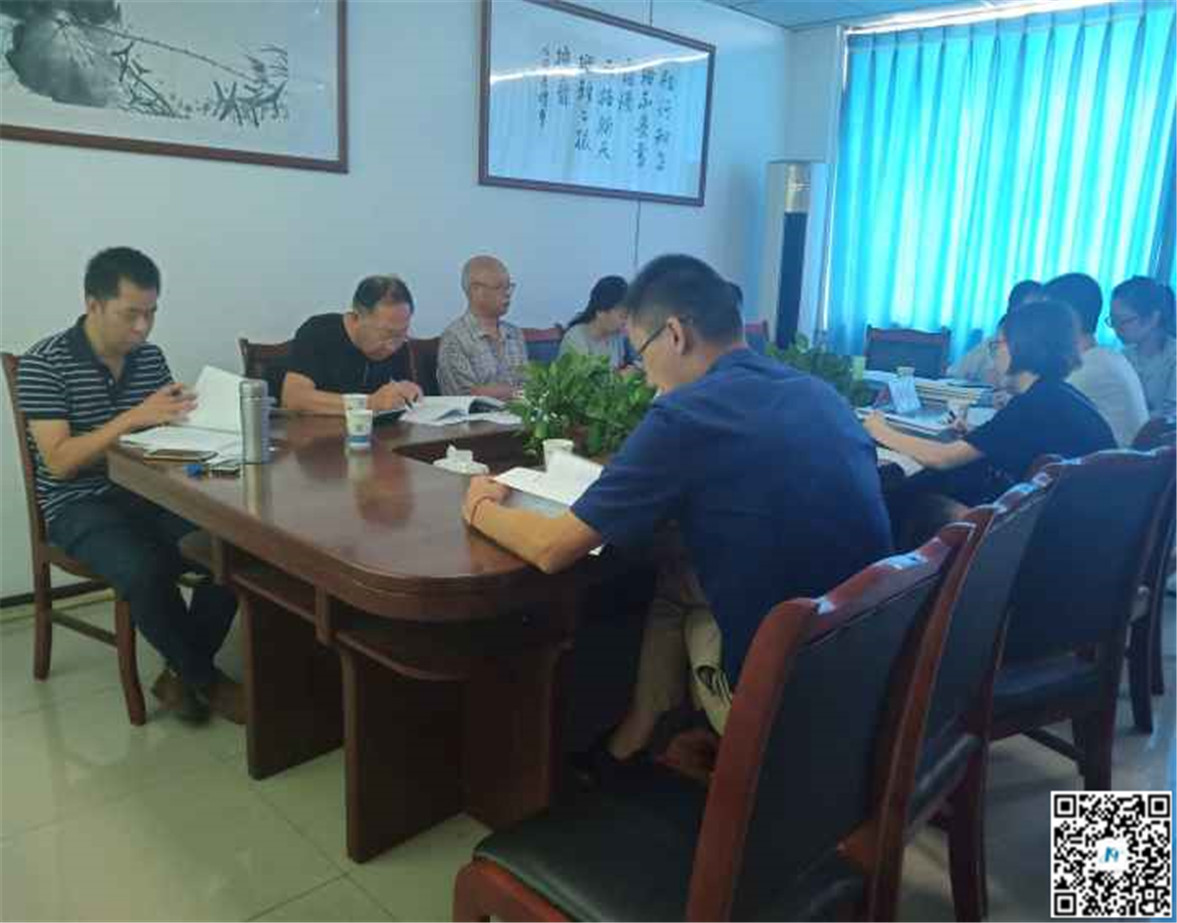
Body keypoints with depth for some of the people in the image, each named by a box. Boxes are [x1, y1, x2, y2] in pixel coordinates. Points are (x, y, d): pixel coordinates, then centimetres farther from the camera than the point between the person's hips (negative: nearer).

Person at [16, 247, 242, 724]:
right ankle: (206, 679, -8)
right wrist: (135, 417, -25)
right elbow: (59, 461, -16)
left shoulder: (151, 357, 7)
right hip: (79, 506, -4)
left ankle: (182, 673, -4)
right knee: (146, 571, -34)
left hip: (149, 494, 5)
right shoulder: (44, 363, -9)